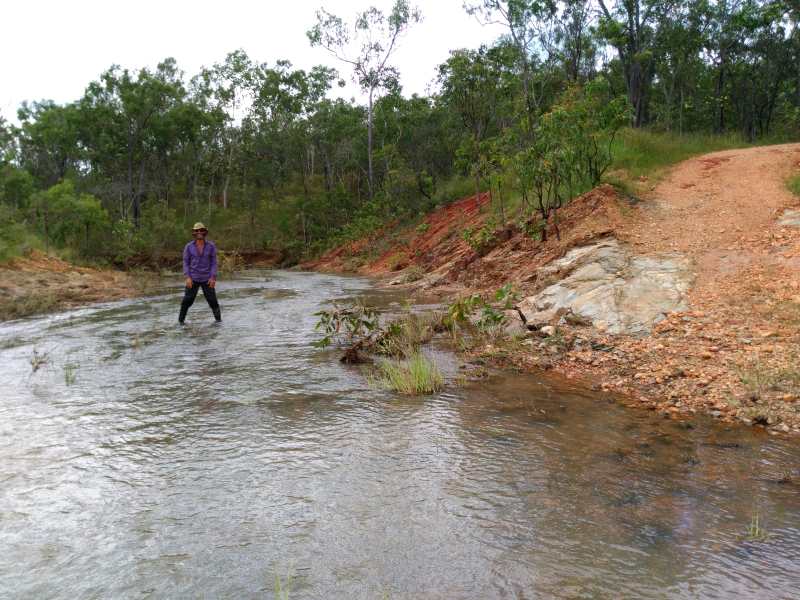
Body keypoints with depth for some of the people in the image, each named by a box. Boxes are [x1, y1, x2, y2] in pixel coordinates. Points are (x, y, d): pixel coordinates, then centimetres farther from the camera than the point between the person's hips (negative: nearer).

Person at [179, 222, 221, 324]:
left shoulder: (211, 246, -6)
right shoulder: (189, 246, -6)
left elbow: (213, 262, -3)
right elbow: (186, 262, -1)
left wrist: (213, 278, -13)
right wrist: (188, 277, -13)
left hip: (207, 278, 0)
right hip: (193, 278, 0)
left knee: (212, 300, 0)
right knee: (187, 300, -3)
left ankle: (218, 319, 18)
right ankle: (181, 320, 15)